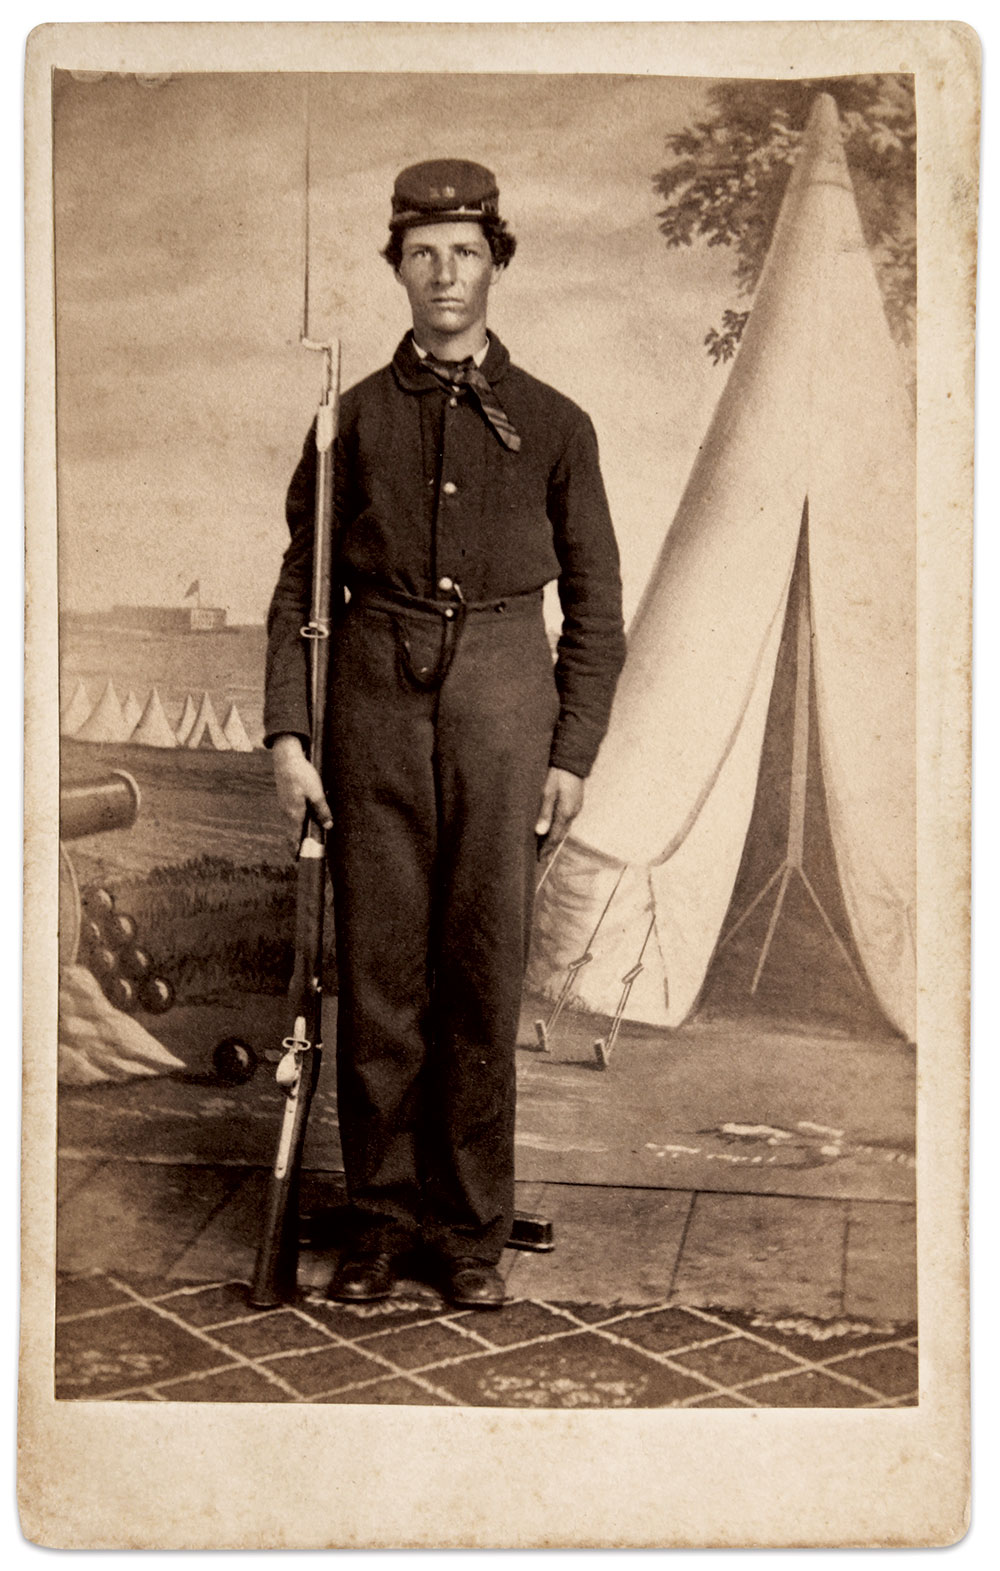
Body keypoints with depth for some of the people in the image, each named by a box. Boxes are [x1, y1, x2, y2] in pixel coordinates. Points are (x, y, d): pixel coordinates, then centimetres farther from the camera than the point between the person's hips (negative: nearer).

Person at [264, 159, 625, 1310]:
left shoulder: (552, 423, 9)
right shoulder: (353, 416, 10)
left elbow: (595, 602, 9)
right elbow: (300, 583, 9)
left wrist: (573, 753, 0)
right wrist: (287, 733, -2)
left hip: (505, 702, 0)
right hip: (377, 697, 1)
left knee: (485, 973, 2)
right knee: (378, 970, 2)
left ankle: (472, 1230, 15)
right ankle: (382, 1216, 16)